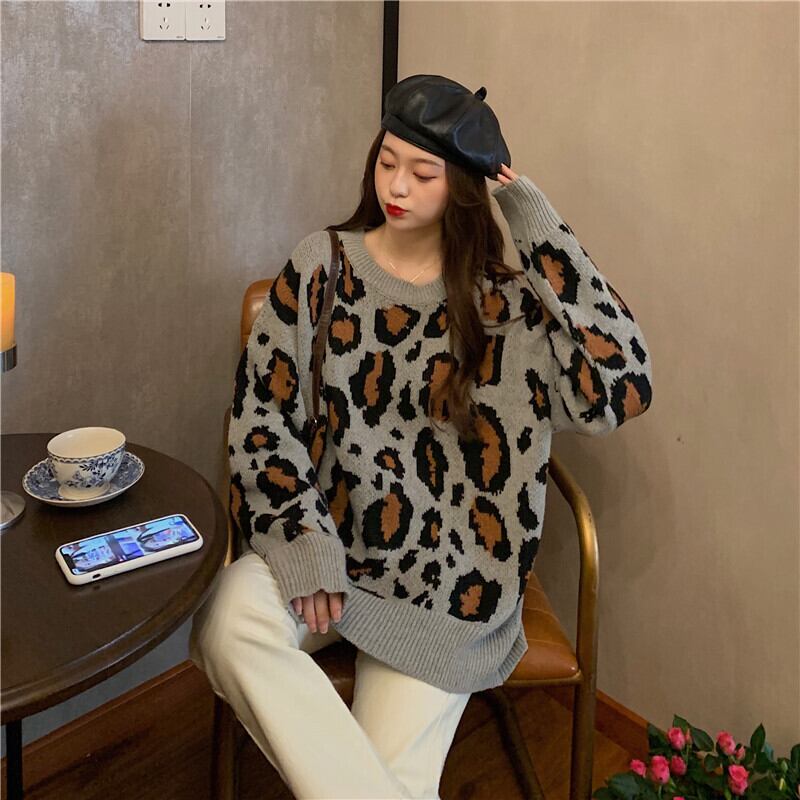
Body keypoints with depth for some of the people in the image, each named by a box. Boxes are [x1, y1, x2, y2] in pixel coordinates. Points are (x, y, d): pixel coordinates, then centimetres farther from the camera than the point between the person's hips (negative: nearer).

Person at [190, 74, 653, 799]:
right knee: (228, 623, -29)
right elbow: (261, 413, 1)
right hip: (318, 543, 2)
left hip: (443, 575, -2)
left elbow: (621, 388, -18)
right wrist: (300, 536, -15)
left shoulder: (504, 302, -3)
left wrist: (542, 231, -15)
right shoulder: (321, 265, 2)